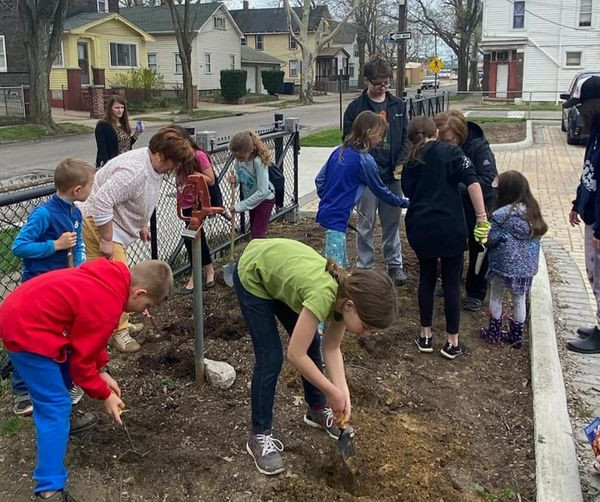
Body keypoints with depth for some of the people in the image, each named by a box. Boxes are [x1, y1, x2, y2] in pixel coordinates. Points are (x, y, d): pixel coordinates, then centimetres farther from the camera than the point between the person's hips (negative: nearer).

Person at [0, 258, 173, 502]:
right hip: (25, 331, -10)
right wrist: (105, 395, -1)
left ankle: (56, 421, 52)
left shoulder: (111, 278, 3)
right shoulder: (106, 307, -25)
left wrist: (102, 371, 11)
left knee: (62, 374, 29)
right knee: (55, 405, -8)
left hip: (21, 313, 10)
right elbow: (82, 360, -14)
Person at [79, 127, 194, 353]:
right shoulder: (134, 171, -31)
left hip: (116, 225, 10)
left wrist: (141, 225, 20)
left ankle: (121, 324, 32)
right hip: (99, 224, -10)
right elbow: (101, 203, -34)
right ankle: (119, 331, 2)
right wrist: (106, 240, -28)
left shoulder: (154, 165, 1)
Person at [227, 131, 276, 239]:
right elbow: (238, 174, 5)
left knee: (257, 234, -9)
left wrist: (240, 206, -30)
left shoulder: (259, 162, -33)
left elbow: (262, 192, -33)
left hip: (264, 198, -7)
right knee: (253, 231, 17)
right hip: (252, 198, 7)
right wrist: (234, 179, -22)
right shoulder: (239, 158, -14)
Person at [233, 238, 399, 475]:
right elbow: (295, 354, -31)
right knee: (271, 358, -9)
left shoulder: (348, 293, -18)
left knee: (312, 347, 9)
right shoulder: (324, 295, -39)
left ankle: (317, 410, 31)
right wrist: (334, 393, -21)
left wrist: (343, 393, -17)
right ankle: (259, 436, 7)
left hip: (280, 267, 7)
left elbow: (331, 348, -6)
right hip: (252, 275, -7)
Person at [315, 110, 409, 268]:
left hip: (326, 212, 9)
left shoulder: (339, 151, 8)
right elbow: (381, 191, -1)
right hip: (336, 218, -9)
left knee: (343, 265, 17)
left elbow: (319, 179, 11)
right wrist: (404, 202, 13)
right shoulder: (364, 160, -14)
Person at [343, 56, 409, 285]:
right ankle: (364, 266, 17)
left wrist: (401, 162, -4)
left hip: (392, 174, 3)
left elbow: (405, 136, 10)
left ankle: (394, 263, 26)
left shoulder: (398, 105, 7)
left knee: (392, 221, 13)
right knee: (366, 224, 5)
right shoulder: (356, 107, -4)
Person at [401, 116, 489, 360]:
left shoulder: (410, 161, 10)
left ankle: (425, 336, 23)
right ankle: (452, 341, 15)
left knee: (426, 278, 18)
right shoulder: (451, 152, -2)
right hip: (450, 227, -3)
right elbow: (473, 183, -13)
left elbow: (409, 192, 13)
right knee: (451, 282, 7)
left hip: (419, 227, 4)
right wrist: (482, 218, -12)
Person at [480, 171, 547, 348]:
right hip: (527, 266, 6)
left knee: (496, 297, 14)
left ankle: (494, 333, 25)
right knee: (519, 300, 17)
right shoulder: (532, 210, 2)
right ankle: (517, 336, 27)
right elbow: (539, 232, 9)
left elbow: (491, 238, -16)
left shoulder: (502, 214, -19)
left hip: (505, 264, -6)